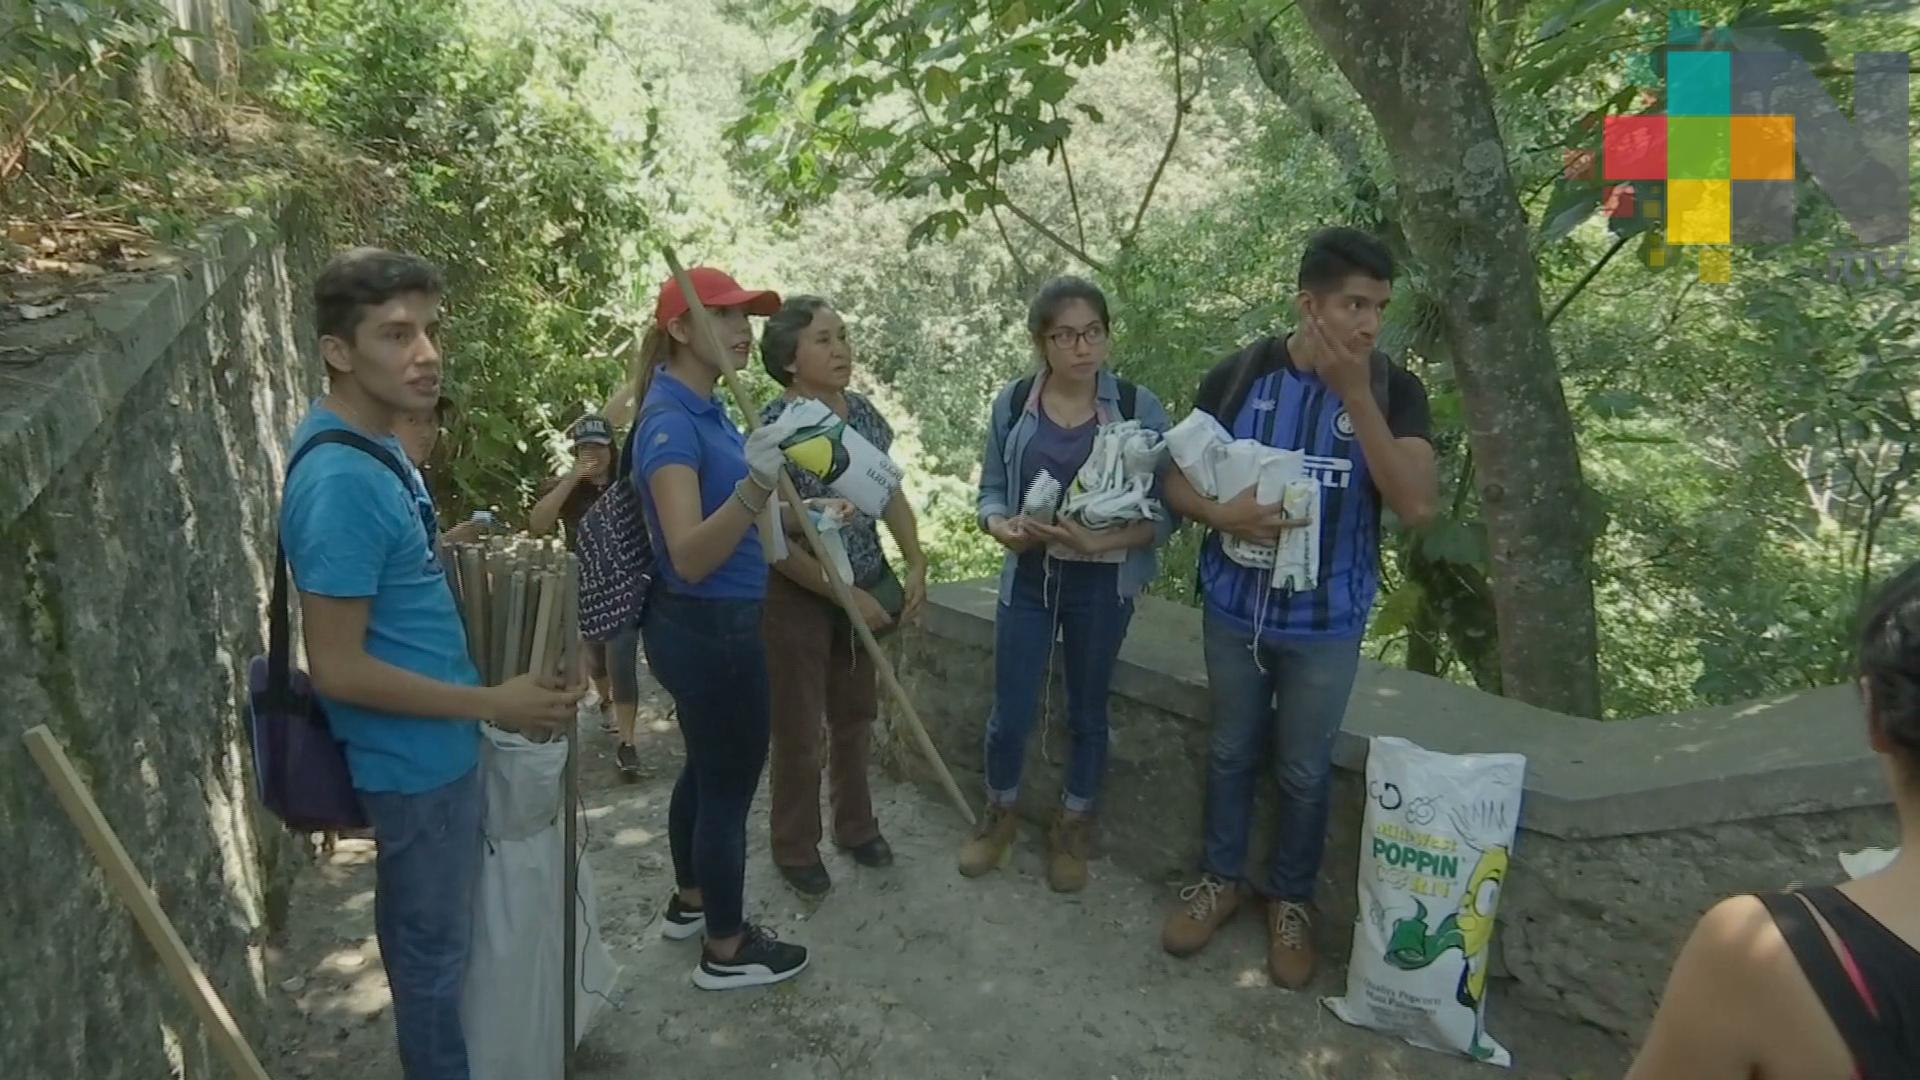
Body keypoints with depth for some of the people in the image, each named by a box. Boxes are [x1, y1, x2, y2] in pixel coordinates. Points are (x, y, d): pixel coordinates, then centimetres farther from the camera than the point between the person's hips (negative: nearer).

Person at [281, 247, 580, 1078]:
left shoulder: (370, 445, 3)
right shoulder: (341, 479, -28)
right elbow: (339, 669, -27)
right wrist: (493, 705, -22)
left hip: (432, 744, 10)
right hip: (416, 756, -10)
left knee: (430, 936, 26)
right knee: (432, 945, 11)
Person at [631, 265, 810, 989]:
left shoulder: (703, 409, 7)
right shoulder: (672, 422, -23)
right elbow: (689, 556, -32)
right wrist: (754, 488, -46)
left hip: (704, 625, 10)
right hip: (713, 629, -10)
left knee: (708, 769, 24)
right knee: (730, 786, 4)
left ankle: (691, 902, 43)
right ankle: (726, 951, 21)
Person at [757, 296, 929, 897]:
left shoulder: (864, 413, 0)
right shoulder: (775, 427, -19)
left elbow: (892, 495, 10)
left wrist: (916, 567, -2)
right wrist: (847, 596, -19)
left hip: (865, 588, 6)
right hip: (799, 597, -6)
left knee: (856, 717, 19)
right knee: (799, 731, 7)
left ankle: (856, 826, 38)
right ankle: (795, 849, 26)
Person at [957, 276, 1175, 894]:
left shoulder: (1139, 408, -11)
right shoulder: (1012, 403, -4)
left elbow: (1166, 512, -10)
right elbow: (991, 490, 3)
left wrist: (1098, 540, -25)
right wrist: (1001, 527, -19)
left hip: (1103, 584, -1)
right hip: (1028, 578, 1)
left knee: (1087, 712, 15)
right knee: (1010, 714, 7)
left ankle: (1073, 828, 37)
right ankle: (1000, 813, 36)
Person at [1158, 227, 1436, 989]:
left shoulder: (1394, 391, -10)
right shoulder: (1237, 376, -8)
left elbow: (1418, 506, -22)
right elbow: (1179, 479, -1)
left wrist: (1356, 394, -26)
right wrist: (1222, 513, -23)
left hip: (1327, 624, -1)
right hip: (1235, 608, 1)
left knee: (1304, 771, 13)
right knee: (1231, 752, 18)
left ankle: (1291, 900, 35)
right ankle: (1221, 878, 38)